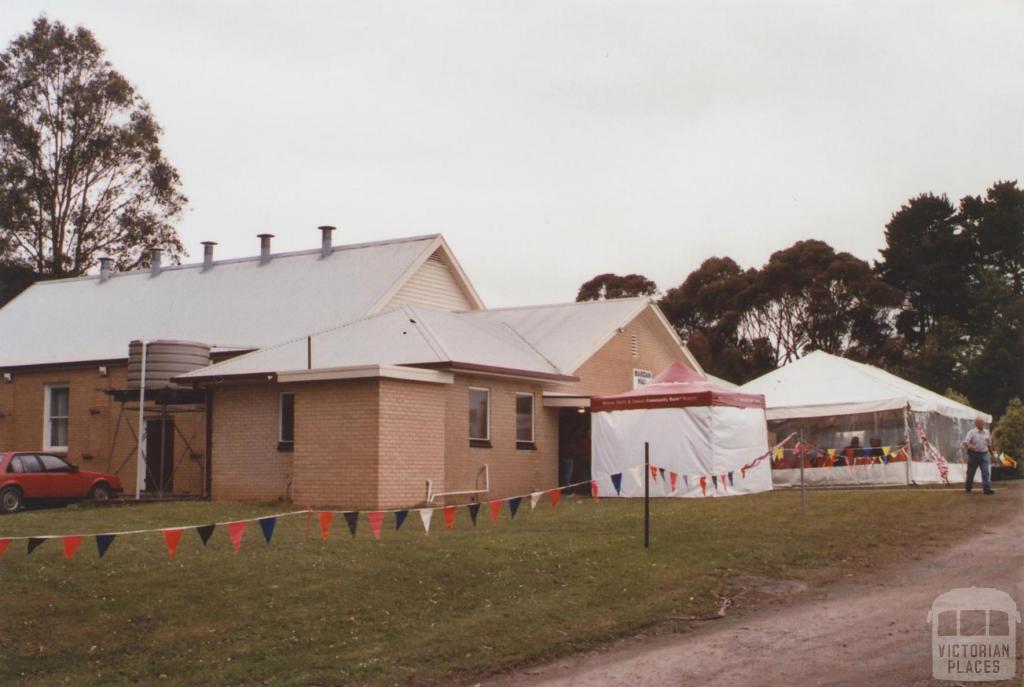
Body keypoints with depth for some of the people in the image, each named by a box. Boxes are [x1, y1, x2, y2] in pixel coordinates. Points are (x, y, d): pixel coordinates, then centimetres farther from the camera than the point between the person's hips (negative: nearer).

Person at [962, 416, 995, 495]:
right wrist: (969, 446, -36)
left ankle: (987, 489, -14)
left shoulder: (987, 432, 9)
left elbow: (989, 444, 19)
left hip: (984, 454, 3)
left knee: (986, 472, -10)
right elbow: (965, 443, -13)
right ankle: (968, 488, 24)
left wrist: (991, 454, 21)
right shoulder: (972, 432, -5)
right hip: (974, 454, -3)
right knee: (971, 472, 8)